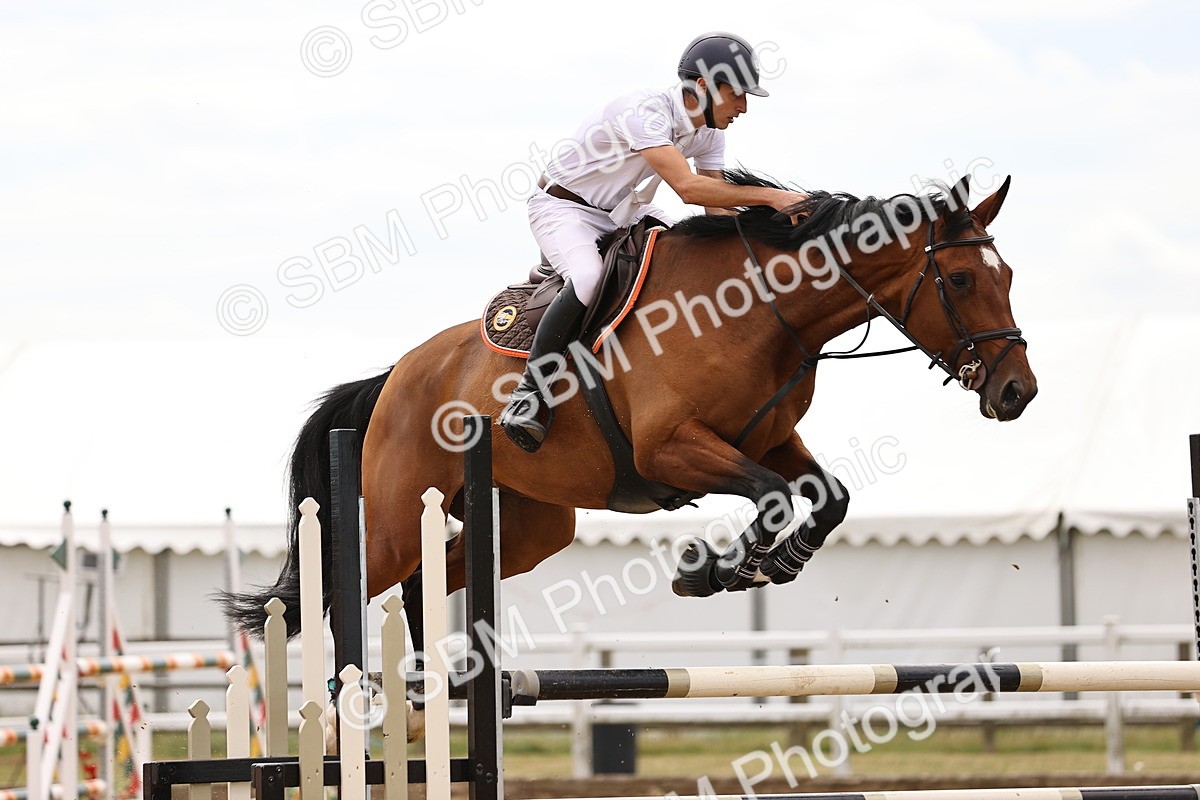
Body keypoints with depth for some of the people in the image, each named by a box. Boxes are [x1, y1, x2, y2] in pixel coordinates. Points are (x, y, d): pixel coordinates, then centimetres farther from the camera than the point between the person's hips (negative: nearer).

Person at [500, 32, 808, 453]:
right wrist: (770, 196, -43)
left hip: (623, 210, 9)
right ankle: (529, 394, -24)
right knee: (588, 279, -34)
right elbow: (688, 187, -42)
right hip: (564, 207, -9)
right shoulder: (644, 112, -31)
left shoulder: (709, 131, -3)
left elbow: (717, 206, -2)